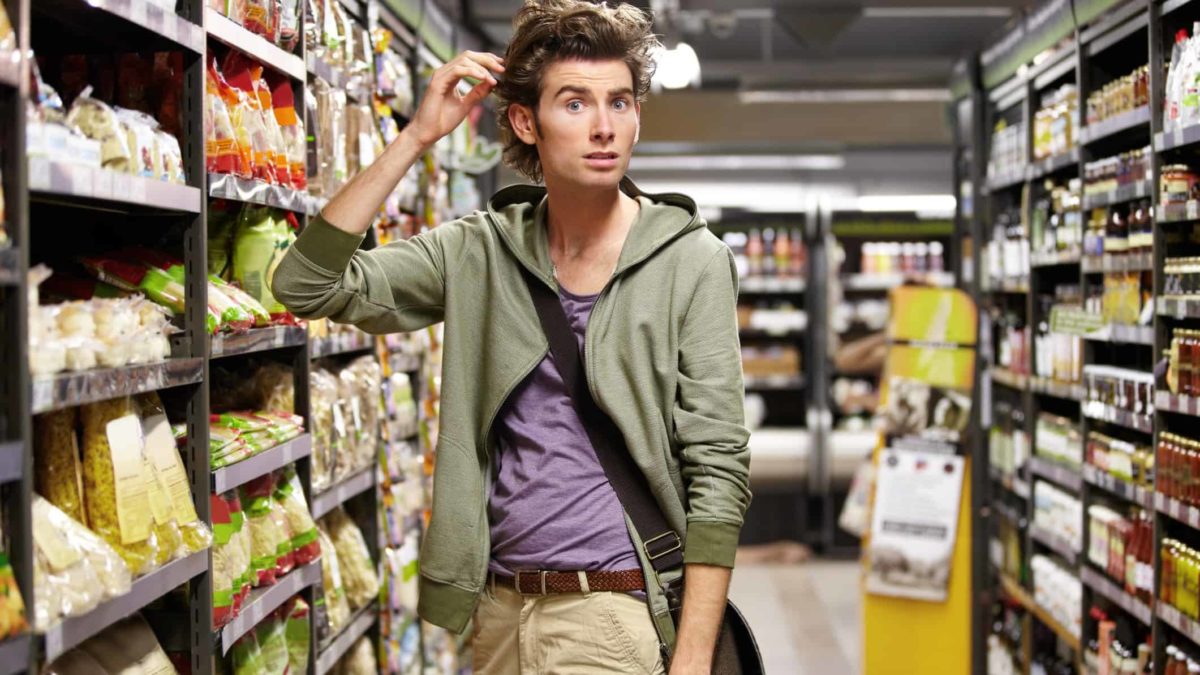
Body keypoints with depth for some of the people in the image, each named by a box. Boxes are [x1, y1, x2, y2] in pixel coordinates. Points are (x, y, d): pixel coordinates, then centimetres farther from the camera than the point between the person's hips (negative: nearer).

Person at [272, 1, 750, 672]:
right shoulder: (481, 252, 3)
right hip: (500, 608, 4)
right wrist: (415, 138, -8)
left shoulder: (690, 262, -7)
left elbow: (719, 468, -9)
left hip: (616, 614, -4)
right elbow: (308, 284, -5)